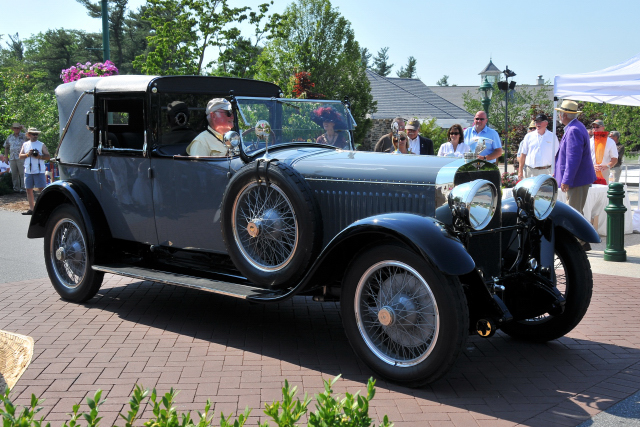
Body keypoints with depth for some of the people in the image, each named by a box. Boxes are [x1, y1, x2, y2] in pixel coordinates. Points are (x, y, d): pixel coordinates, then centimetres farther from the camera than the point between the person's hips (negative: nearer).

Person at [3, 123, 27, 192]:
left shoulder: (24, 136, 2)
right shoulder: (10, 137, 15)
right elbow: (6, 147, 23)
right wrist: (6, 157, 18)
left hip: (21, 158, -5)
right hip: (12, 158, 5)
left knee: (22, 173, -7)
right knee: (14, 174, 7)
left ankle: (23, 188, -5)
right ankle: (16, 188, 14)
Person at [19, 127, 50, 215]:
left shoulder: (41, 145, 3)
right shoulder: (25, 145, 12)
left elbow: (48, 156, -1)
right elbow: (20, 156, 10)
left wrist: (39, 156, -17)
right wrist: (27, 154, -9)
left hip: (39, 171, -4)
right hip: (28, 171, 4)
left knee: (41, 189, -8)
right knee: (29, 190, 7)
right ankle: (31, 209, 13)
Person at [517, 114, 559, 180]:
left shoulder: (552, 137, 7)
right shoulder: (529, 136, 11)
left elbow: (556, 156, 6)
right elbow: (523, 154, 11)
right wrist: (520, 171, 5)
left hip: (546, 172, -2)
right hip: (530, 171, 2)